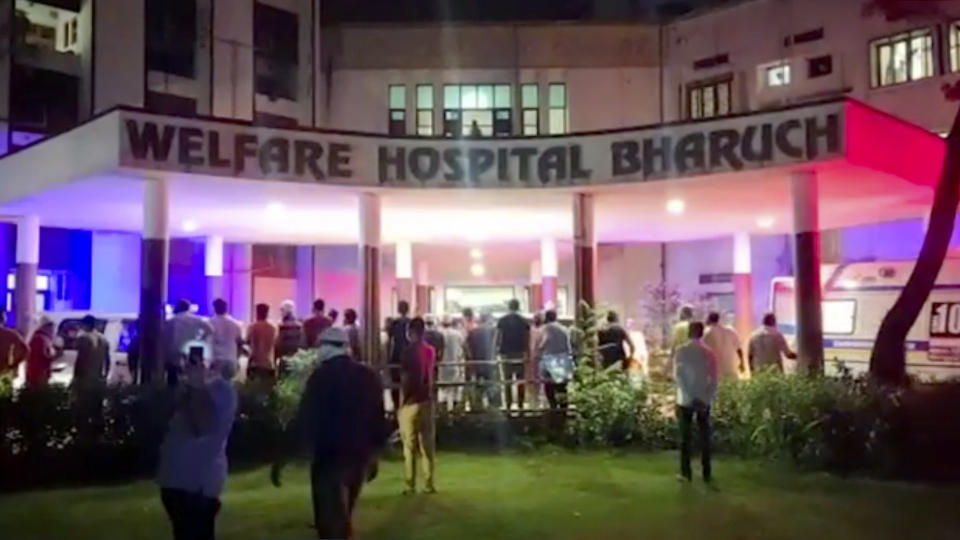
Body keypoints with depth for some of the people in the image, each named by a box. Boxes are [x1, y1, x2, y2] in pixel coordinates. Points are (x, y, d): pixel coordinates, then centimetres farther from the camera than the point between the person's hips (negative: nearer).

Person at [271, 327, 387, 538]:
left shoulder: (321, 375, -10)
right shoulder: (369, 376, 6)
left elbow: (304, 419, -15)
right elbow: (379, 419, 12)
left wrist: (281, 458, -9)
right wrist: (374, 455, 23)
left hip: (330, 457, -6)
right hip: (361, 456, 6)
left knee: (332, 522, 2)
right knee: (341, 517, 22)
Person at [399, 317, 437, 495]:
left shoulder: (410, 350, -12)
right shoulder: (431, 350, 7)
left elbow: (406, 378, -13)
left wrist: (403, 400, -6)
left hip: (412, 402, -5)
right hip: (427, 400, 5)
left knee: (410, 446, 2)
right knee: (427, 444, 10)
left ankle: (411, 485, 5)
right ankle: (429, 484, 13)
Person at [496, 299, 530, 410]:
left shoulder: (502, 321, 0)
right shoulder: (524, 321, 0)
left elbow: (498, 337, -3)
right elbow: (527, 339, -1)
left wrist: (497, 350, 5)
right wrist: (528, 353, 4)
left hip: (506, 354, 0)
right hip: (520, 354, 0)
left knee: (507, 381, 4)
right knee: (520, 381, 5)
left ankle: (508, 406, 2)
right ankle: (520, 405, 3)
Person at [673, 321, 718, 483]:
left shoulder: (681, 351, -7)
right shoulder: (709, 352, -2)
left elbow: (678, 375, -14)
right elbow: (714, 379, -6)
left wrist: (692, 397, -13)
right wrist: (708, 398, -6)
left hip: (685, 400, -1)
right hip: (704, 401, 2)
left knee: (685, 436, 6)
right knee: (705, 436, 9)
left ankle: (686, 472, 8)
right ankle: (707, 473, 11)